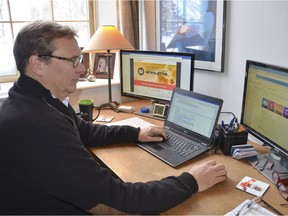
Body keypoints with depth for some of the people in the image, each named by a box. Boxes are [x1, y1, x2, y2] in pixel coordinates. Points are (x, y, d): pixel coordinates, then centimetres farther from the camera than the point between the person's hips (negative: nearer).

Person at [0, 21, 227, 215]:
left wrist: (135, 133, 9)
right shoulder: (37, 125, -34)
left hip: (63, 197, 8)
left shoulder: (38, 100, -2)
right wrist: (190, 182, -21)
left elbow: (84, 131, 16)